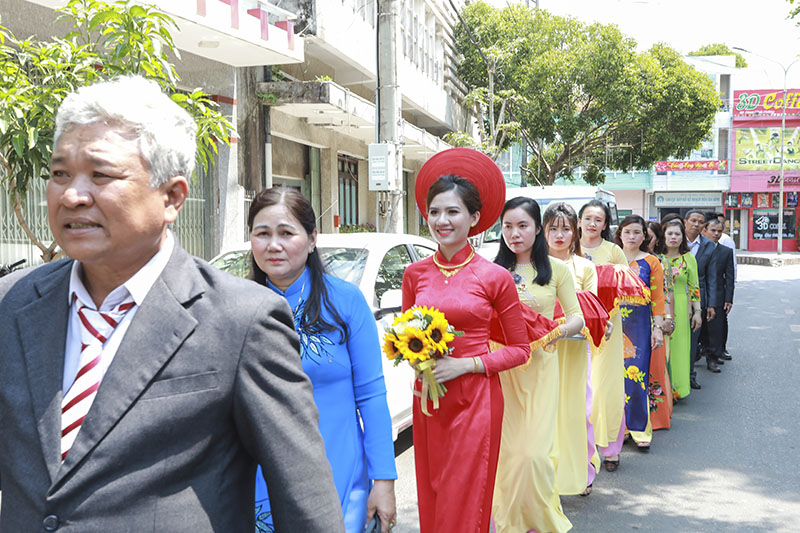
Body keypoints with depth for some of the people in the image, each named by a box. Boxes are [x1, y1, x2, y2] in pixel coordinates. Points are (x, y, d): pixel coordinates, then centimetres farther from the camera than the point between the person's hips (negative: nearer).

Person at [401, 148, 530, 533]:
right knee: (430, 500, 12)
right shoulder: (415, 274, 3)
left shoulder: (495, 277, -7)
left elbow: (519, 349, -1)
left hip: (475, 399, -3)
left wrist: (465, 364, -12)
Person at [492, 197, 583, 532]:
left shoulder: (556, 269, 2)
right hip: (501, 367, 1)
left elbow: (577, 316, 4)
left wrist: (562, 330, -16)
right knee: (505, 449, 5)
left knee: (533, 451, -7)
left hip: (540, 365, -1)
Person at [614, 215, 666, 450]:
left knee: (637, 375, -4)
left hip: (639, 324, -2)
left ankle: (639, 429, 6)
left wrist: (658, 328, -4)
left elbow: (657, 298, 1)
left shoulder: (651, 262, 3)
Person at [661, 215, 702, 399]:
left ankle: (676, 388, 15)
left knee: (678, 347, 4)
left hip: (680, 309, 1)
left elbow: (694, 287, 6)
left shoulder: (689, 258, 3)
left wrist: (697, 311, 3)